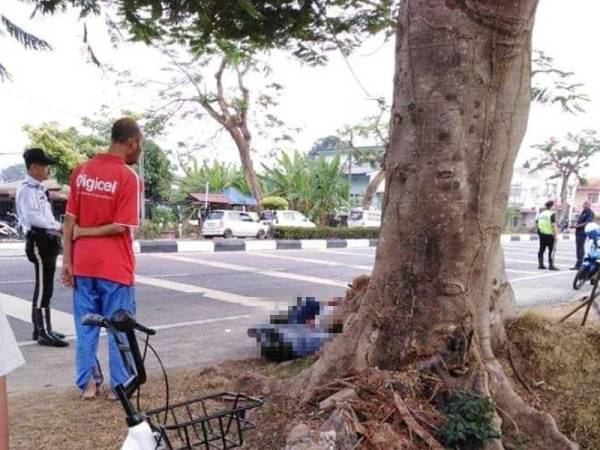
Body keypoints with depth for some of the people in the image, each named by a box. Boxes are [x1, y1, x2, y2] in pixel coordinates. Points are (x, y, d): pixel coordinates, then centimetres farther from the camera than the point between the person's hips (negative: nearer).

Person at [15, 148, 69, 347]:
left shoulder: (38, 189, 18)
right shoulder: (27, 189, -12)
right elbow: (32, 216, -23)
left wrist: (56, 229, 7)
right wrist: (57, 225, -17)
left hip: (47, 240, 10)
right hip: (39, 241, -10)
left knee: (43, 287, 15)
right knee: (44, 288, -8)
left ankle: (40, 328, 24)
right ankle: (44, 333, -5)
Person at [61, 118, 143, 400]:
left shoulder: (80, 171, 5)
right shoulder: (128, 177, -12)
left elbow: (70, 220, 4)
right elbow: (122, 227, -16)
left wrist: (67, 259, 7)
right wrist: (84, 232, -3)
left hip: (82, 263, 5)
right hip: (115, 266, -5)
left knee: (85, 326, 15)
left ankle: (88, 382, 22)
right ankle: (119, 385, 15)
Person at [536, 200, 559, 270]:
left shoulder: (540, 213, 11)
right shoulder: (552, 214, -10)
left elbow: (536, 223, 14)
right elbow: (554, 225, -17)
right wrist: (555, 234, -14)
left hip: (541, 234, 7)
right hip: (549, 234, -7)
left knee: (542, 249, 11)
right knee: (552, 250, -1)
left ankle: (541, 264, 12)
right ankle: (551, 265, -4)